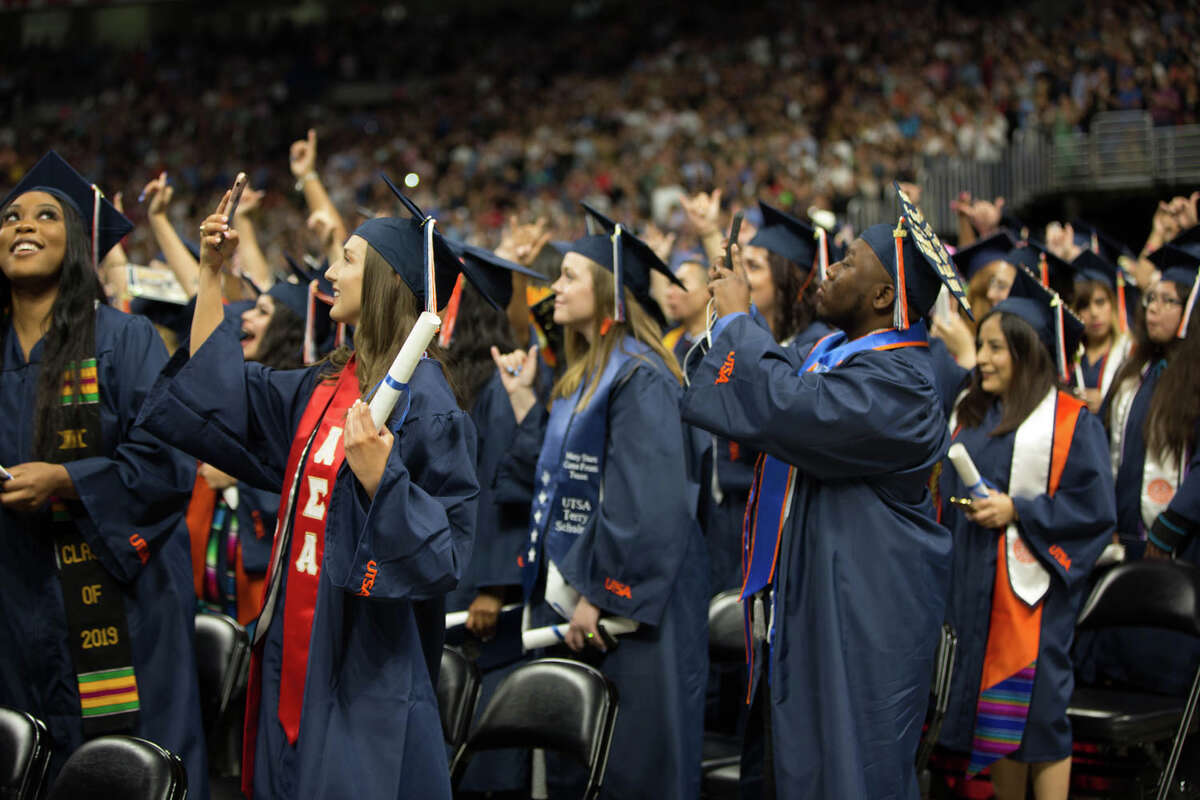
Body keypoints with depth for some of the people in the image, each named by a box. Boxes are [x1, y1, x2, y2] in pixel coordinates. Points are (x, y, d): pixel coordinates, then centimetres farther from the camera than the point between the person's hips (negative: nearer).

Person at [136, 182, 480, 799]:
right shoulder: (325, 385, 8)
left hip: (370, 661, -8)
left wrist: (378, 477, -33)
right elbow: (220, 396, 20)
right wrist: (211, 273, 17)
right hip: (302, 649, 8)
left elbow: (446, 550, -18)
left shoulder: (422, 400, -15)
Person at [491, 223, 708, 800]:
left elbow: (646, 503, -22)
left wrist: (602, 596, -21)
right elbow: (554, 472, 14)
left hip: (624, 609, -9)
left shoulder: (641, 378, -16)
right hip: (567, 594, 9)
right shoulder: (584, 376, 14)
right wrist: (521, 395, 14)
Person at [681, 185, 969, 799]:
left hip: (857, 622, -10)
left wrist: (736, 319, -19)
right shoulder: (837, 349, 10)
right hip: (801, 606, 10)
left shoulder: (897, 381, -21)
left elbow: (789, 409, -33)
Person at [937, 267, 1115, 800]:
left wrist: (1018, 511, -19)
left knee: (1036, 715, -5)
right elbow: (948, 495, 20)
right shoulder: (971, 415, 13)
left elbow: (1094, 508, -12)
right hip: (976, 589, 7)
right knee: (992, 714, 11)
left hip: (1031, 591, -6)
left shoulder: (1070, 423, -7)